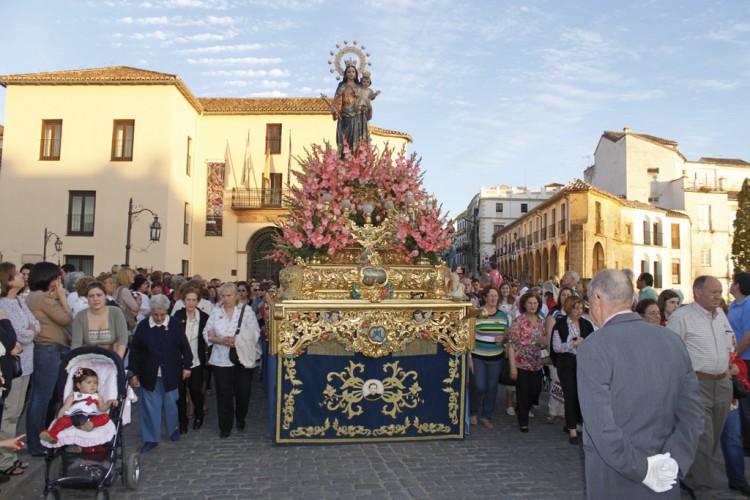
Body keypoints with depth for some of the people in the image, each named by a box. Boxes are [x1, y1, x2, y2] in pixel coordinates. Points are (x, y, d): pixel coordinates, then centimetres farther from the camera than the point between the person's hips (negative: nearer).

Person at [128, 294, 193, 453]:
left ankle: (172, 429, 35)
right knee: (150, 406, 7)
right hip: (149, 375, 0)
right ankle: (151, 438, 20)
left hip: (170, 375, 0)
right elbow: (134, 351, 0)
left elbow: (185, 347, 3)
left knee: (170, 404, 12)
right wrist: (134, 373, -1)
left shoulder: (175, 325, -4)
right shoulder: (143, 326, -3)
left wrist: (186, 366, 1)